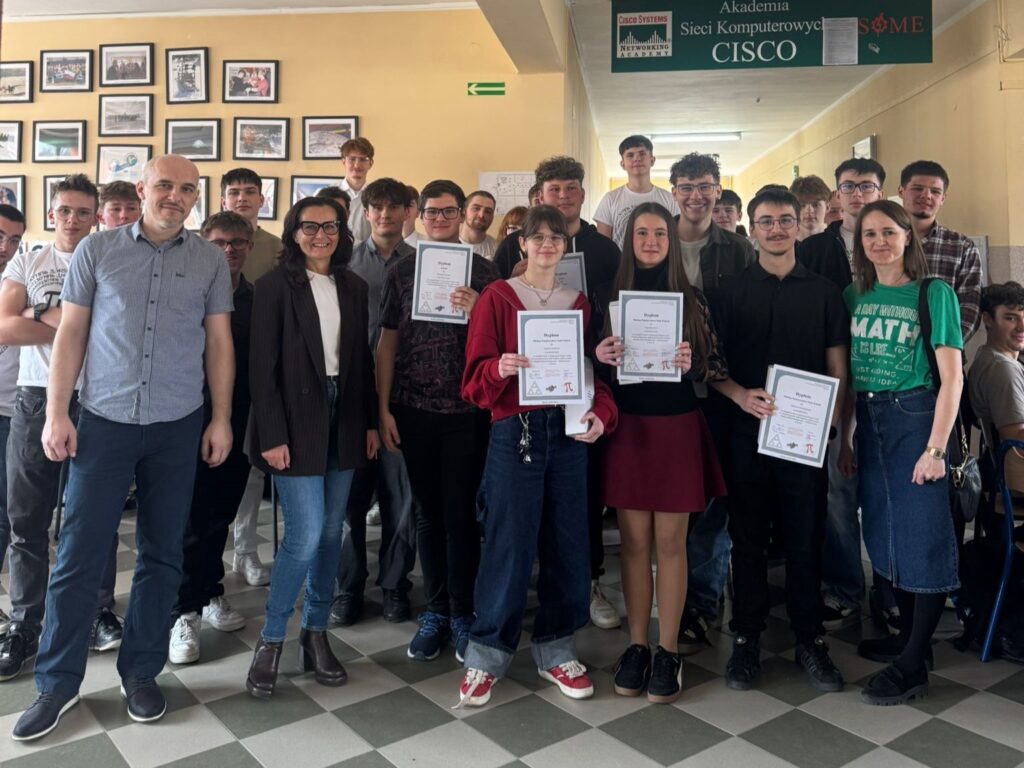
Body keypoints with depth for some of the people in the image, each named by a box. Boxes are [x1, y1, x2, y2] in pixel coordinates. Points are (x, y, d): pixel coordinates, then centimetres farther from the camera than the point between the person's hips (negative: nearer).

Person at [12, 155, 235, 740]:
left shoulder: (210, 261, 4)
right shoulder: (96, 250, 3)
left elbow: (219, 342, 5)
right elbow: (71, 334, 3)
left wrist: (221, 419, 0)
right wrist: (57, 413, -3)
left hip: (178, 427, 1)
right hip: (103, 422, 0)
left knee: (162, 555, 8)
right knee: (79, 554, 3)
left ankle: (141, 671, 23)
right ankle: (58, 681, 19)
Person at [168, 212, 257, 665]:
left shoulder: (256, 300, 5)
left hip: (239, 423, 3)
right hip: (195, 419, -3)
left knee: (221, 514, 15)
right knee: (192, 520, 2)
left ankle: (210, 594, 32)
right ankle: (186, 612, 13)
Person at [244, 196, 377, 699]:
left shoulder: (353, 288, 11)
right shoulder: (275, 285, -4)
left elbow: (362, 359, 12)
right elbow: (263, 366, -8)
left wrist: (369, 422, 8)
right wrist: (272, 435, -14)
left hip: (343, 417, 5)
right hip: (297, 418, -5)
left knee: (331, 533, 9)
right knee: (305, 536, -8)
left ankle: (316, 633, 22)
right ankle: (271, 640, 10)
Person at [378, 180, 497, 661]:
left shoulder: (481, 271, 2)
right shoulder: (402, 271, 6)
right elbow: (387, 342, 7)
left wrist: (475, 312, -18)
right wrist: (384, 409, 1)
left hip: (466, 410, -2)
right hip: (414, 409, 2)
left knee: (460, 514, 2)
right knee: (429, 512, 11)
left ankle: (462, 613, 18)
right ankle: (435, 611, 24)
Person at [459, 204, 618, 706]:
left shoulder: (578, 303, 12)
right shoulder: (496, 297, 1)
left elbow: (594, 372, 12)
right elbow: (476, 376, -3)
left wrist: (601, 413, -7)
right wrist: (500, 369, -24)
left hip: (569, 433, 4)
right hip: (514, 433, -4)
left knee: (566, 543, 8)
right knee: (508, 545, -1)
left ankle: (555, 649, 26)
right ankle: (487, 654, 17)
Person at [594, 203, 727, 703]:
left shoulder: (691, 300, 2)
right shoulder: (611, 297, 5)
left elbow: (718, 368, 3)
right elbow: (598, 367, 7)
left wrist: (693, 365, -17)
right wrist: (599, 357, -14)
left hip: (677, 430, -1)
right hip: (626, 429, 1)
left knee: (670, 542, 3)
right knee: (634, 541, 7)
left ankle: (668, 651, 16)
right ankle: (636, 646, 19)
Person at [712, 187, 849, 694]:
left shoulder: (824, 292, 8)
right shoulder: (732, 291, 6)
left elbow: (837, 369, 7)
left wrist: (828, 421, -9)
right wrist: (741, 395, -16)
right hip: (748, 430, 0)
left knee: (806, 540, 7)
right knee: (748, 539, 7)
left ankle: (809, 639, 22)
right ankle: (746, 639, 19)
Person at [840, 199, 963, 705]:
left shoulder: (933, 294, -5)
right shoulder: (854, 297, 8)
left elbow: (951, 378, -9)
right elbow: (847, 374, 10)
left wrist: (935, 448, -16)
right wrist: (844, 440, 7)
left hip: (915, 419, -5)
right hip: (868, 422, 5)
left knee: (923, 538, 0)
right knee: (885, 534, 13)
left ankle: (914, 666, 9)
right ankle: (908, 636, 31)